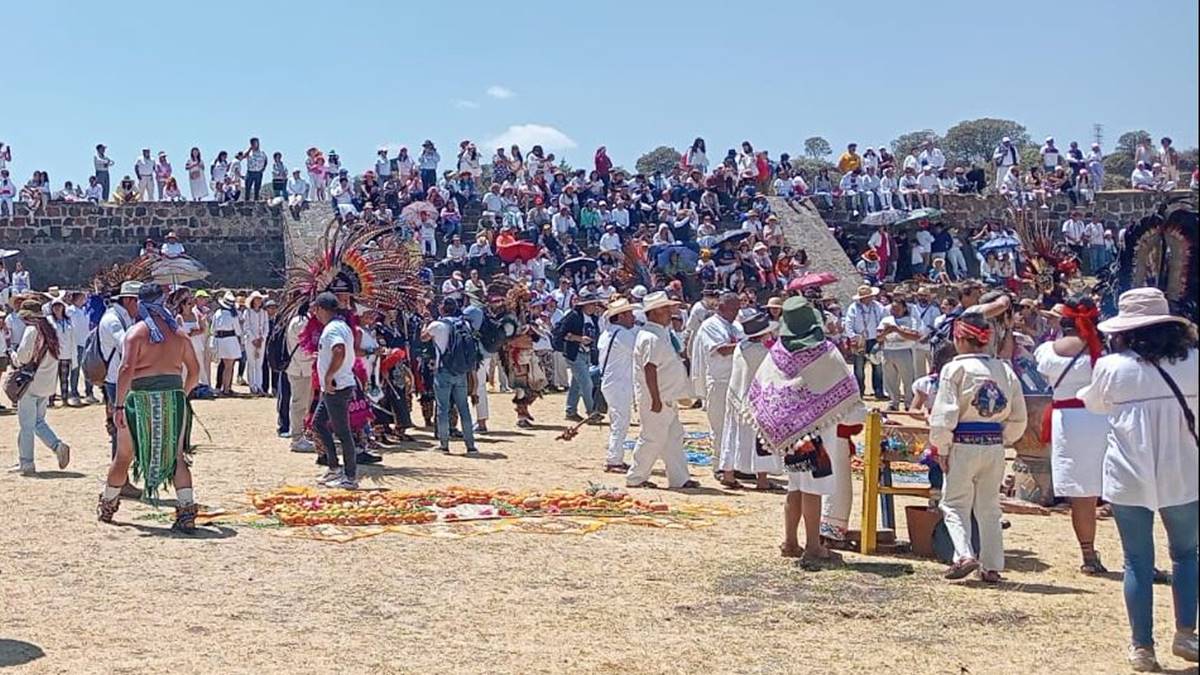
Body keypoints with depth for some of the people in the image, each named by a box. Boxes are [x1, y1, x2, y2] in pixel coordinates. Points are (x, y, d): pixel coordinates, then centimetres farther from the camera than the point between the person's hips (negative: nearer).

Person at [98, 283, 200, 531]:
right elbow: (194, 370, 9)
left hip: (142, 397, -3)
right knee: (177, 455, 3)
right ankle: (187, 512, -8)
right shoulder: (178, 333, 8)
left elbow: (127, 369, -14)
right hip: (173, 396, 3)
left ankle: (107, 507, 31)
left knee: (124, 455, 14)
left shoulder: (136, 331, -4)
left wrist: (119, 405, -13)